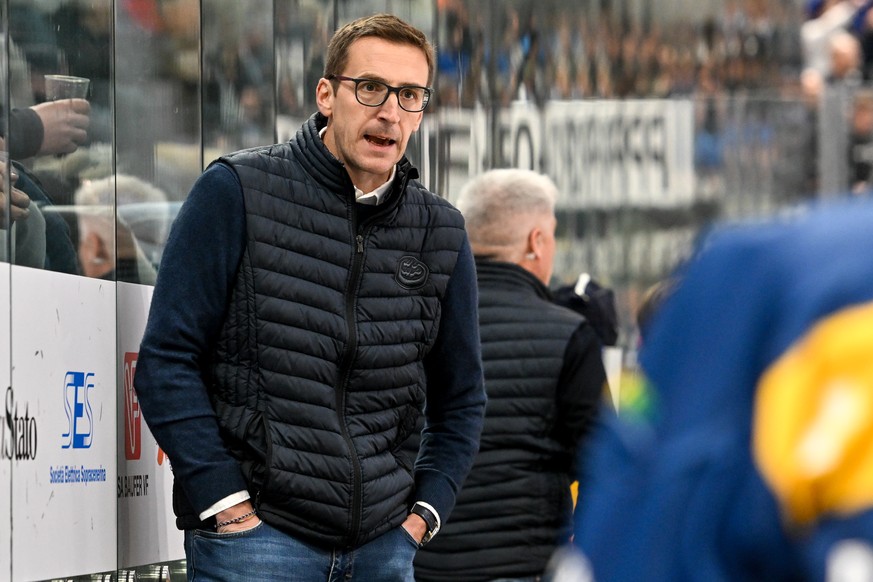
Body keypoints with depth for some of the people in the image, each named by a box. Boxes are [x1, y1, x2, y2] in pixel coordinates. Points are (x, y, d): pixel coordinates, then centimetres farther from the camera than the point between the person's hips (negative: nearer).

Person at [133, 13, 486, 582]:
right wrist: (224, 502, -11)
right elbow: (167, 360, -6)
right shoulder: (237, 192, -3)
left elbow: (461, 401, 19)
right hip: (255, 535, -4)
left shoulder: (441, 231, 9)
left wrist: (424, 511, 6)